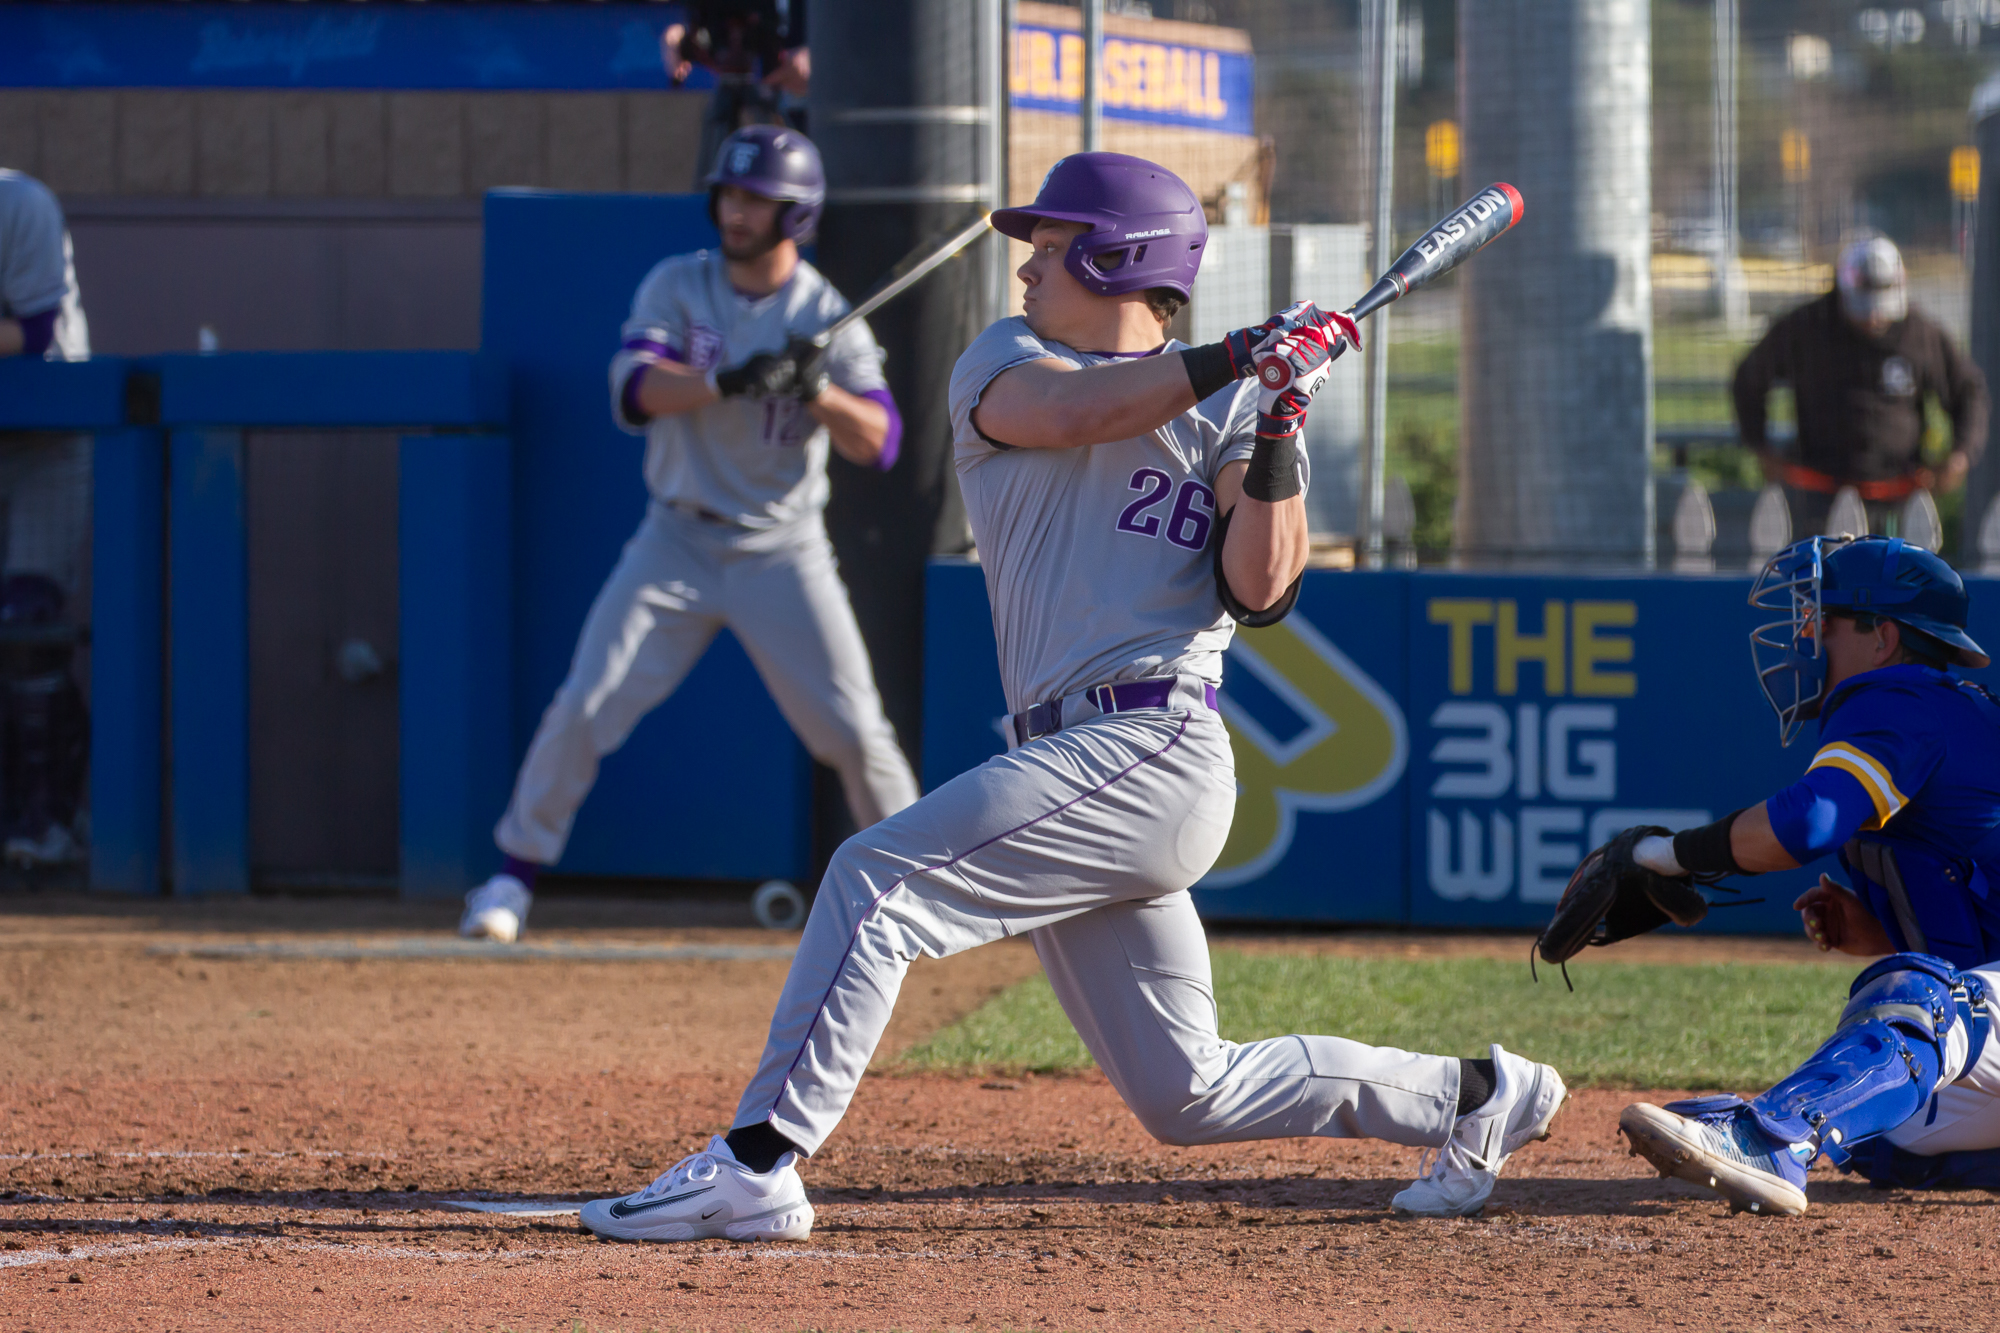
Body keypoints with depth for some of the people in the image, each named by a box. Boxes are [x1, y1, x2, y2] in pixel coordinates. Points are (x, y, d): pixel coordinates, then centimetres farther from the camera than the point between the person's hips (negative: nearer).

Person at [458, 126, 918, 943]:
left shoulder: (827, 316, -4)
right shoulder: (677, 287, -1)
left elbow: (877, 443, -13)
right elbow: (634, 390, -18)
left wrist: (819, 392, -32)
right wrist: (732, 383, -34)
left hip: (781, 553, -1)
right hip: (678, 541, 1)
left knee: (853, 729, -5)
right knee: (586, 707, -8)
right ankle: (516, 869, 5)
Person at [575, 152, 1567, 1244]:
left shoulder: (1228, 409, 5)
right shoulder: (1005, 360, 16)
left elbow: (1259, 591, -7)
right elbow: (1064, 412, -9)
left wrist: (1276, 432, -17)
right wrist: (1234, 362, -17)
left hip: (1153, 749, -6)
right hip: (1076, 767, 6)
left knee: (876, 877, -21)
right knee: (1185, 1096, 9)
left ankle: (756, 1164, -23)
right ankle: (1471, 1099, 24)